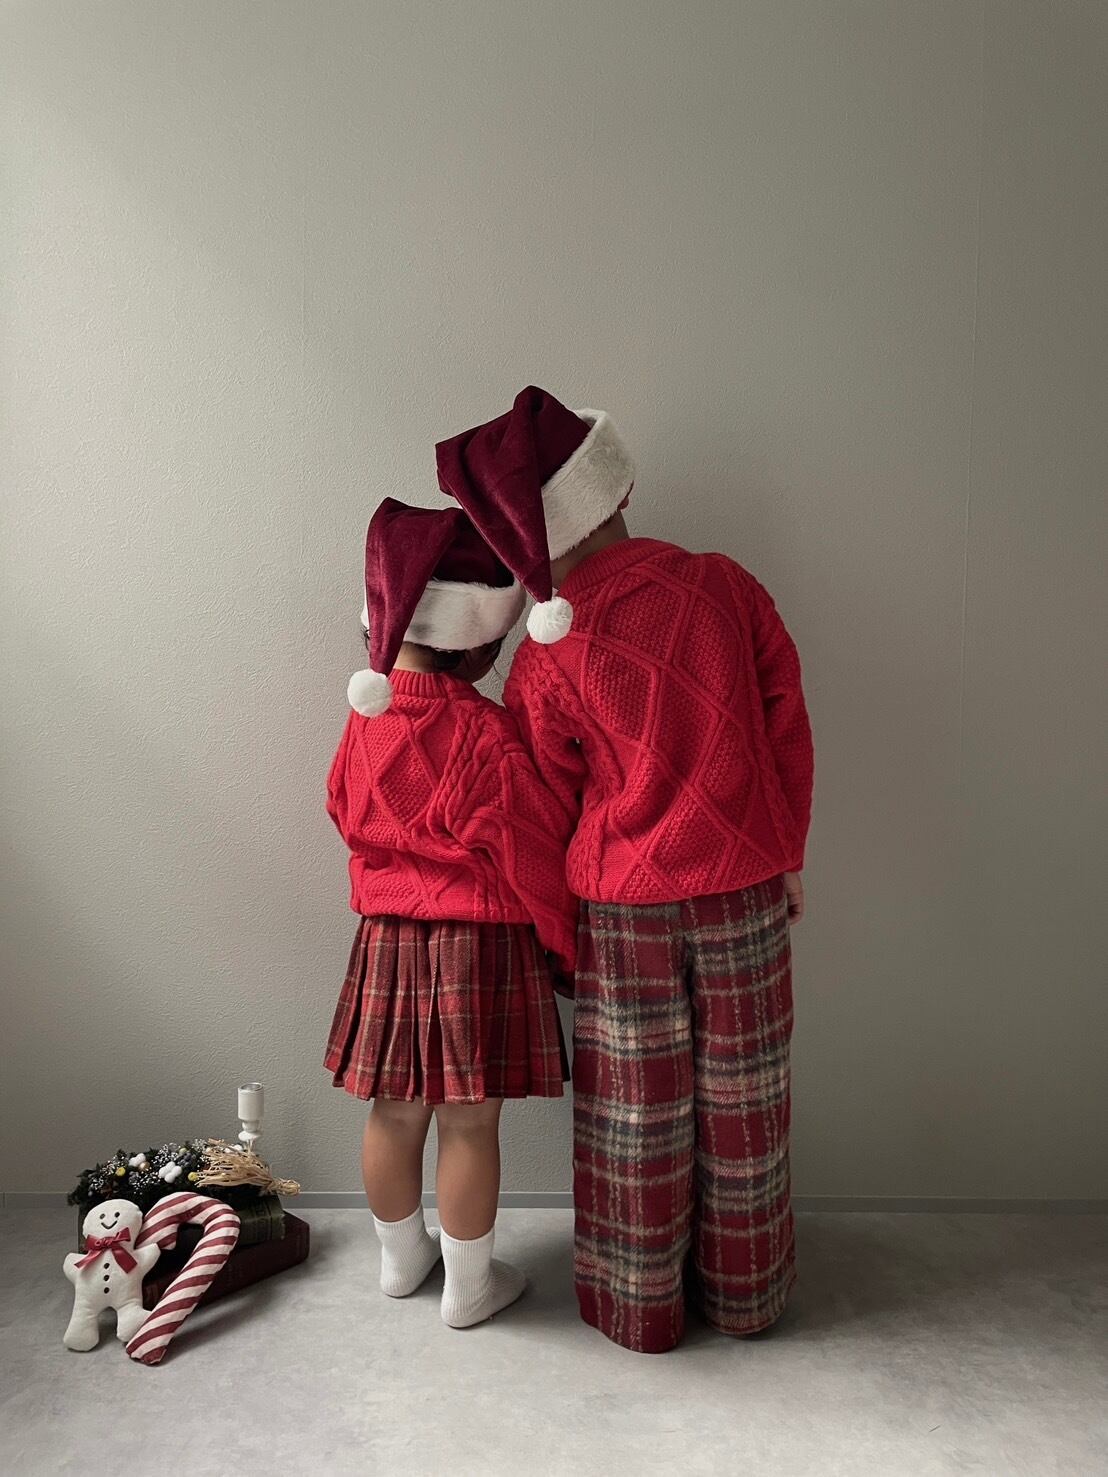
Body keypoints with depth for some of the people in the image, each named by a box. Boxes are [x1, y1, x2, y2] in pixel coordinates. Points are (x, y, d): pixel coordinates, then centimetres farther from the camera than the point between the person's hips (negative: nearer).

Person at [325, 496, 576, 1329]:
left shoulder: (366, 717, -3)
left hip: (386, 939, 6)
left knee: (396, 1112, 18)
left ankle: (401, 1259, 39)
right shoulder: (489, 737, -20)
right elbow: (532, 860, -13)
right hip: (480, 946, -6)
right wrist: (569, 948, 1)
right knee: (470, 1123, 9)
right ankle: (470, 1285, 26)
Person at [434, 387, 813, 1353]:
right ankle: (743, 1294, 38)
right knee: (739, 1105, 18)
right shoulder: (727, 588, -7)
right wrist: (787, 858, 9)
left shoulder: (548, 664, -12)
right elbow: (788, 731, -2)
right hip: (746, 892, 2)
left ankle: (639, 1308, 34)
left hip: (624, 908, -2)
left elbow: (548, 804, -1)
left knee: (637, 1117, 15)